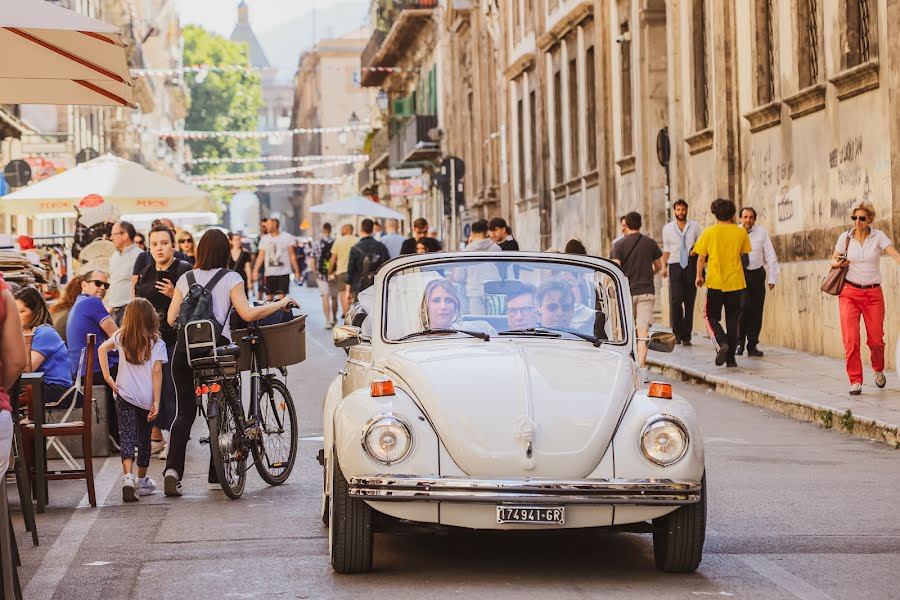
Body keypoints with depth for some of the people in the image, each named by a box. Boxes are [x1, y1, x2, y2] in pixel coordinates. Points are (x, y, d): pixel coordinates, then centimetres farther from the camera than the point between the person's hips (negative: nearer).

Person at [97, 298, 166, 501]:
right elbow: (156, 373, -8)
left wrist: (107, 377, -10)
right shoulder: (157, 343, -1)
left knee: (127, 437, -6)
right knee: (144, 439, 16)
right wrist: (156, 402, -8)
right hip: (146, 398, 0)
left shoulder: (121, 337, 3)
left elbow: (102, 349, -12)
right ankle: (142, 481, 27)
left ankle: (128, 476, -29)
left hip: (124, 395, 0)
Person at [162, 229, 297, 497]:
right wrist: (280, 304, -1)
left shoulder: (186, 278, 9)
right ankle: (216, 476, 13)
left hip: (185, 349, 3)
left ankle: (172, 468, -12)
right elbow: (248, 313, -11)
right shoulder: (230, 279, 0)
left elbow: (171, 318, 7)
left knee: (185, 411, 7)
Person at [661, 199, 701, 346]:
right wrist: (664, 267, 8)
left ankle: (686, 336, 7)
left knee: (689, 302, 0)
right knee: (676, 300, -13)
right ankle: (677, 333, 0)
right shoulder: (668, 228, 8)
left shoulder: (695, 226, 7)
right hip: (675, 266, 0)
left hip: (691, 266, 0)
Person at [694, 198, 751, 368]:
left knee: (711, 316, 10)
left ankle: (721, 343, -16)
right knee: (732, 319, 9)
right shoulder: (741, 232, 0)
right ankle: (730, 357, 9)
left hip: (715, 282, -2)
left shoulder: (709, 232, -5)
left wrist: (699, 276, 13)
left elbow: (701, 258, -1)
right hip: (735, 282, 2)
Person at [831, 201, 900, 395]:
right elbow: (833, 260, 16)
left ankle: (878, 370, 32)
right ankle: (855, 382, -4)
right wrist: (838, 263, -7)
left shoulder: (878, 236, -3)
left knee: (876, 339, 2)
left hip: (873, 294, 0)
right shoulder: (845, 237, 3)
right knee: (851, 339, -12)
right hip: (850, 293, 1)